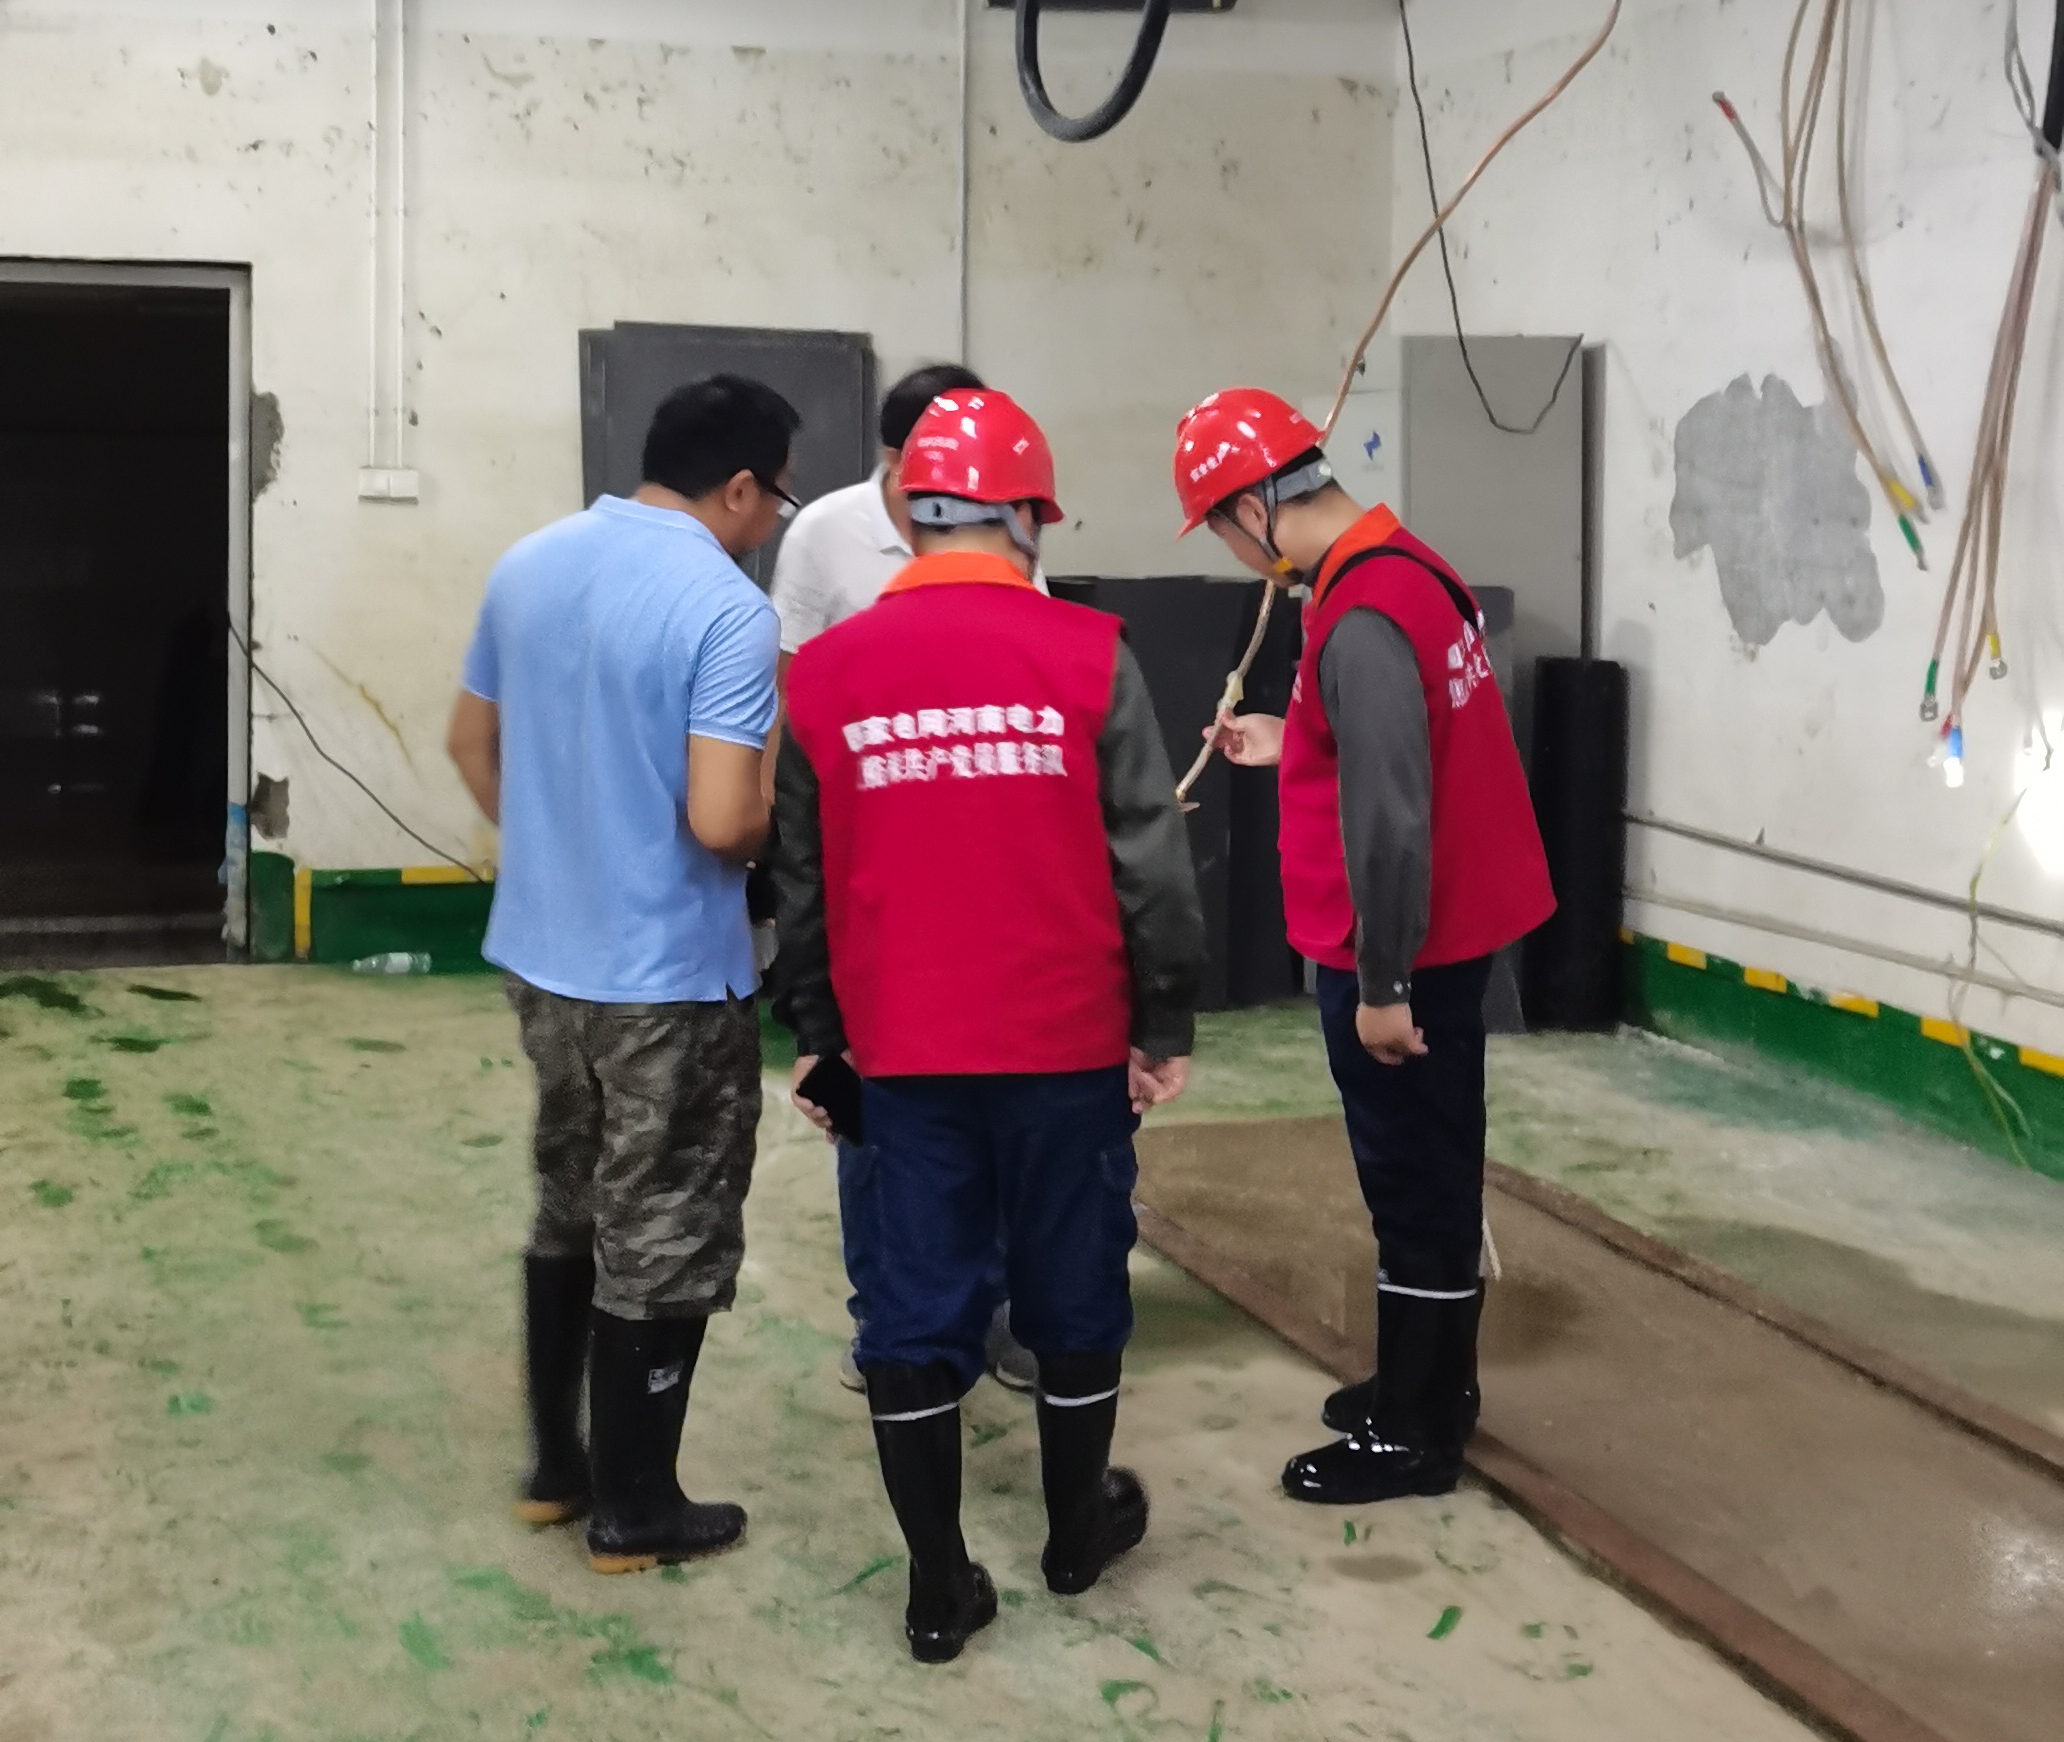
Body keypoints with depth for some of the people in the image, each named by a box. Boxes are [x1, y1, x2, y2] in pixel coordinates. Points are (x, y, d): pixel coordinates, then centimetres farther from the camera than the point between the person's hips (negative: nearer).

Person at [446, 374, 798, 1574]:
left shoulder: (529, 567, 4)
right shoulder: (728, 610, -20)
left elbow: (473, 743, 14)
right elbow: (722, 822, -26)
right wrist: (784, 820, -5)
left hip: (542, 953, 8)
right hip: (670, 979, -7)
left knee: (571, 1213, 22)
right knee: (660, 1246, 6)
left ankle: (557, 1466, 32)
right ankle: (634, 1510, 18)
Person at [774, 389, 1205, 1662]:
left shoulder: (826, 673, -1)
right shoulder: (1088, 656, -9)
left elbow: (803, 881, 7)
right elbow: (1151, 863, -8)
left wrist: (818, 1033, 19)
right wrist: (1168, 1025, 3)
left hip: (901, 1052, 2)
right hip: (1066, 1045, -1)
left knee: (916, 1309, 9)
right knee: (1072, 1288, 16)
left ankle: (940, 1589, 14)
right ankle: (1080, 1530, 34)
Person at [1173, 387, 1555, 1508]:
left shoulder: (1360, 619, -24)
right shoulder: (1405, 566, 6)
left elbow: (1387, 818, -27)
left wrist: (1380, 986, -21)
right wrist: (1290, 746, 19)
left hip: (1402, 952, -10)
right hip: (1449, 934, 10)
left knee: (1411, 1181, 2)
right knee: (1433, 1172, 19)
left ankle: (1413, 1436, 14)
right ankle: (1433, 1384, 33)